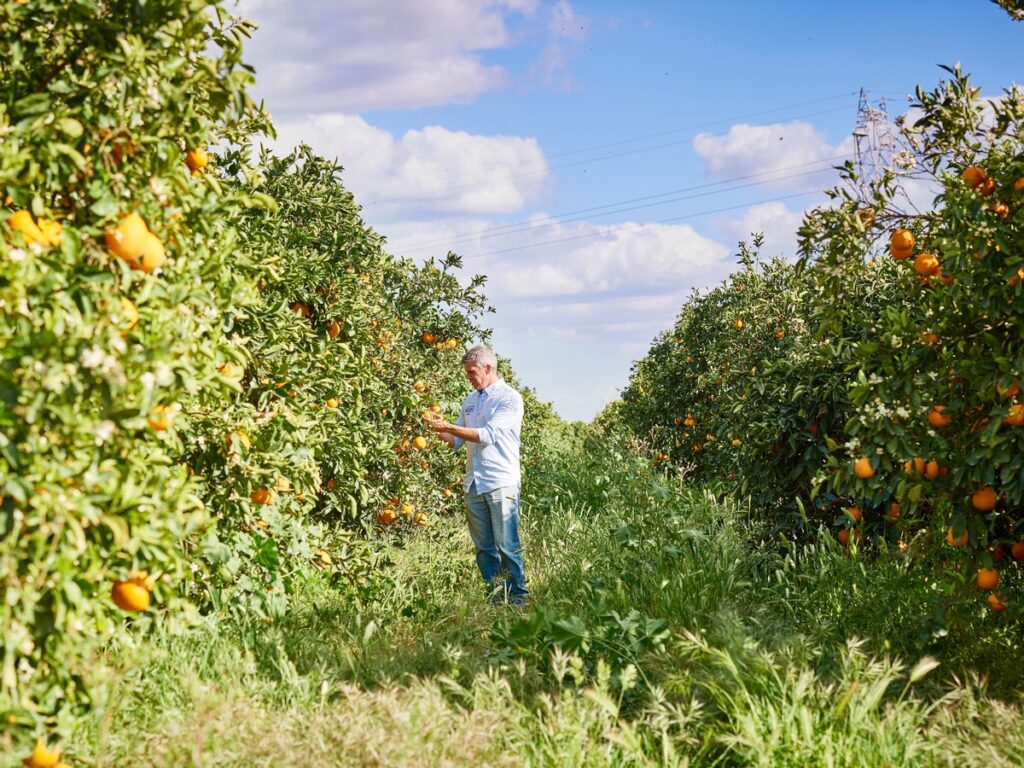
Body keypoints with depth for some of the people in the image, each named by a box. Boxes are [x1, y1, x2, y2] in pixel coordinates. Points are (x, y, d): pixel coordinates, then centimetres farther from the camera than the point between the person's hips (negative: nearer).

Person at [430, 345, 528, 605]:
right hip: (474, 484, 7)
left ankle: (518, 599, 1)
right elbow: (458, 440, 21)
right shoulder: (470, 401, 16)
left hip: (501, 483, -7)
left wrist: (450, 427, -19)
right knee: (483, 546, 7)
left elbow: (488, 435, -18)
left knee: (507, 546, -6)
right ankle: (495, 597, 13)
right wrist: (438, 430, 2)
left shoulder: (509, 399, -7)